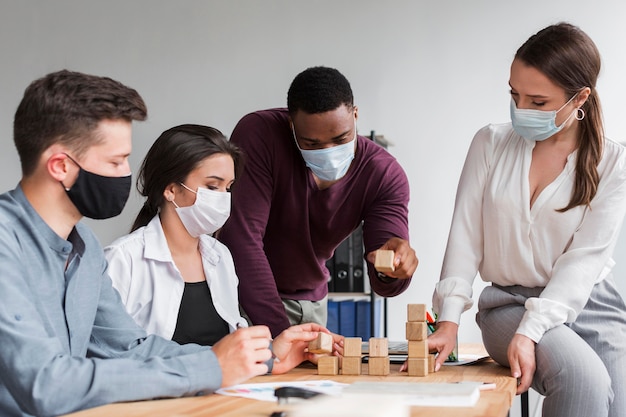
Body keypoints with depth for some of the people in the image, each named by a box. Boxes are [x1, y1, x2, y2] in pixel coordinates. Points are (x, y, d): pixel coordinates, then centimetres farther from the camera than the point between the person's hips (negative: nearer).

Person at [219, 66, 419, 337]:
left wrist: (391, 271, -44)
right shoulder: (258, 134, -26)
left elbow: (383, 285, -18)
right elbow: (242, 238, -31)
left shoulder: (384, 174, -15)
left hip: (309, 302, 4)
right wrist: (279, 332, -38)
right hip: (243, 293, -3)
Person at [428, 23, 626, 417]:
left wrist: (529, 332, -22)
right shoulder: (491, 143, 3)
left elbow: (585, 258, -10)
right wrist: (449, 320, -12)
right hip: (509, 302, -1)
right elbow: (465, 236, 0)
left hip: (589, 303, 1)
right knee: (584, 379, -30)